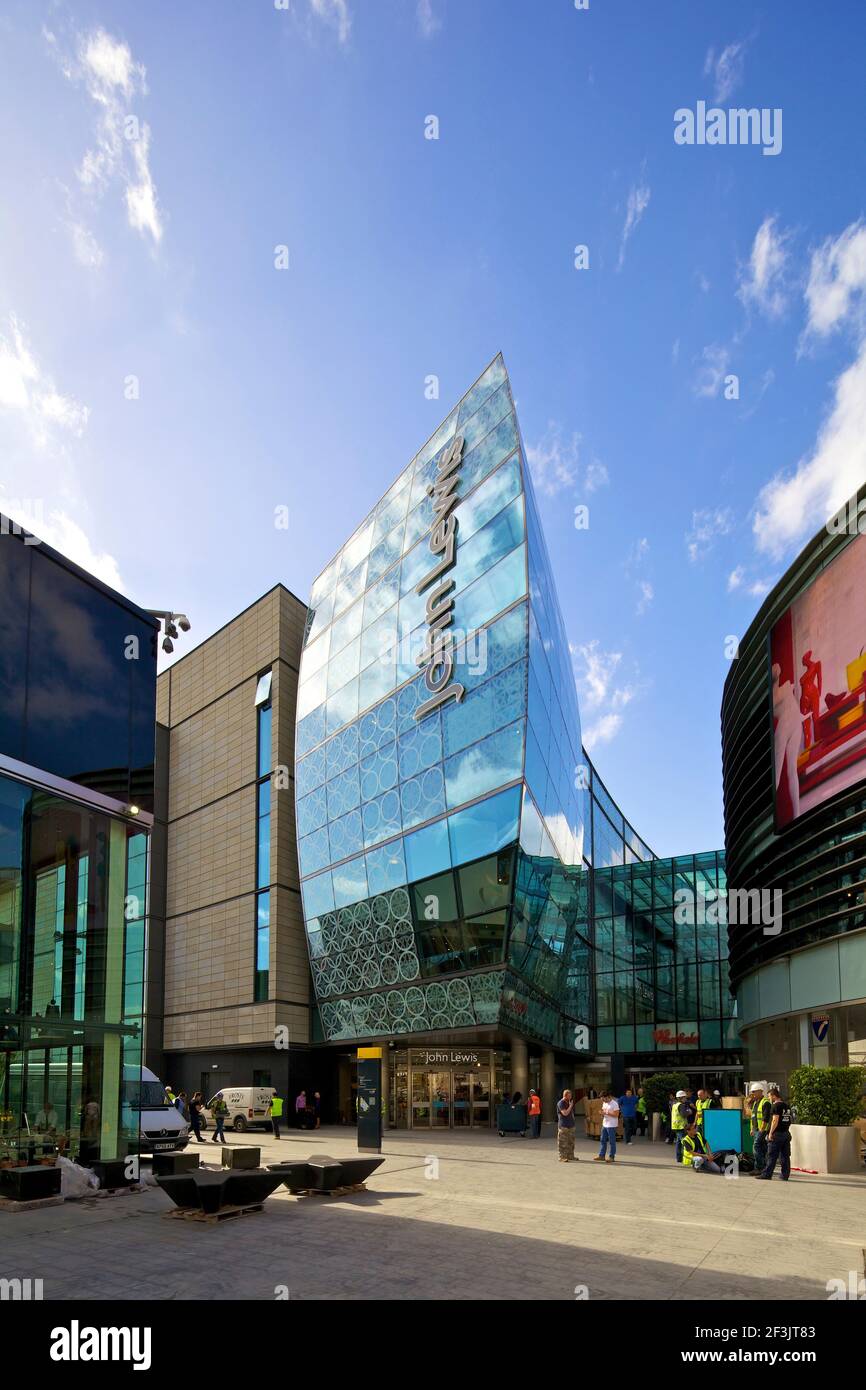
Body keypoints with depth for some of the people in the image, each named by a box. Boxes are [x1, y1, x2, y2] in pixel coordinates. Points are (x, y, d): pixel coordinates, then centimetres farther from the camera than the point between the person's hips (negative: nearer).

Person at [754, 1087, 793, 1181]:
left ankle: (767, 1174, -1)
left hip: (777, 1134, -8)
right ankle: (785, 1175, 8)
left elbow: (775, 1120, -19)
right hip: (786, 1133, 8)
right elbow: (791, 1120, 18)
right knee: (785, 1156, 9)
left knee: (772, 1156, -3)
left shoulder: (776, 1106, -12)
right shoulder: (787, 1106, 14)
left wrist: (771, 1133, -16)